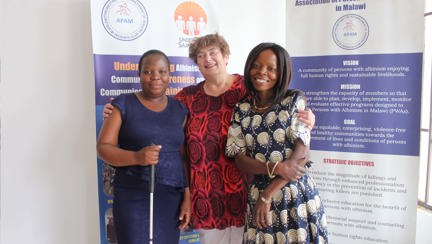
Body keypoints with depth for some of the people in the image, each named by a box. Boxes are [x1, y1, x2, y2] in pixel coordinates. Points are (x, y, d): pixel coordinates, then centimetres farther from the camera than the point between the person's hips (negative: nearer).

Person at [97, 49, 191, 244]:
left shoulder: (179, 109, 9)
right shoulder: (123, 104, -1)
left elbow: (184, 157, 9)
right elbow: (103, 147, -6)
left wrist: (187, 196, 3)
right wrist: (136, 157, -23)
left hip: (172, 197, 3)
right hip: (133, 197, -3)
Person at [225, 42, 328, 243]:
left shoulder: (295, 100, -4)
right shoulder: (241, 110, 2)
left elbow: (301, 154, -10)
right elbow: (240, 160, -1)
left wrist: (268, 195, -13)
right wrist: (276, 168, -19)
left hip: (296, 195, -1)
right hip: (258, 196, 2)